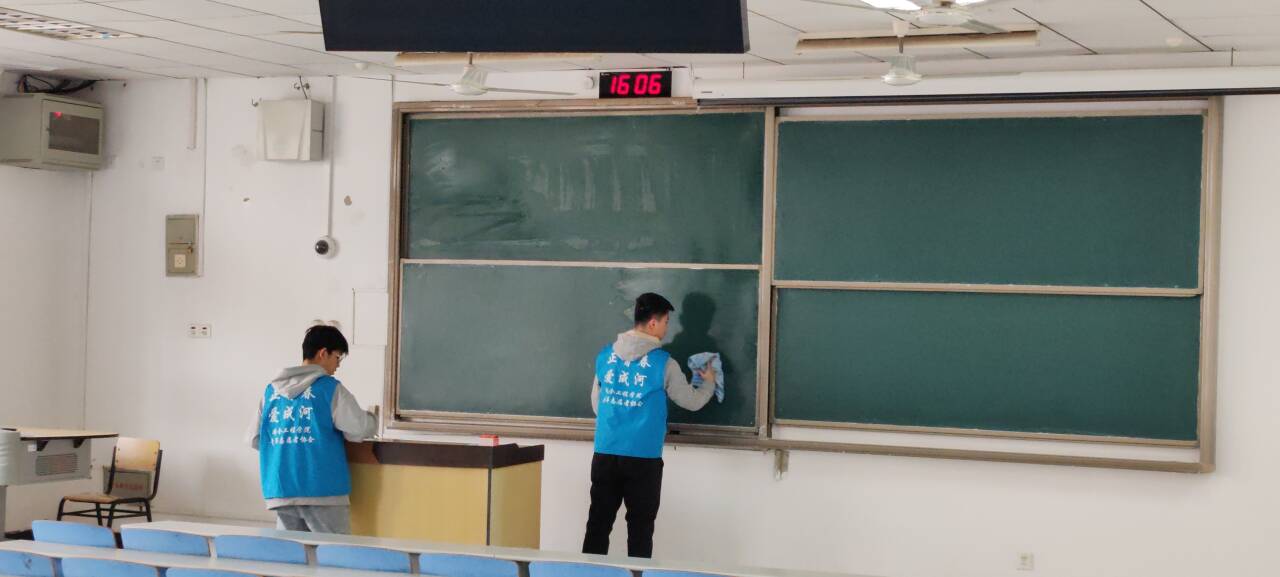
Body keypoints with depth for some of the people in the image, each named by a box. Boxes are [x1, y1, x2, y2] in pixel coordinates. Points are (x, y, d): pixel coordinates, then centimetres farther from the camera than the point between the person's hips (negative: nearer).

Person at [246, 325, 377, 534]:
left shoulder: (271, 390, 11)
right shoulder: (330, 388, -4)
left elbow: (255, 439, 14)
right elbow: (359, 430, -6)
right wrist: (373, 414, 15)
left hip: (280, 491, 5)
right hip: (322, 490, -5)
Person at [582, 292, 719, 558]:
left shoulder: (605, 355, 5)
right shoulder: (664, 363, -7)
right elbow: (692, 402, 6)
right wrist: (709, 383, 26)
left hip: (604, 454, 4)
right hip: (643, 458, -4)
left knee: (598, 523, 7)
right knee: (640, 527, 6)